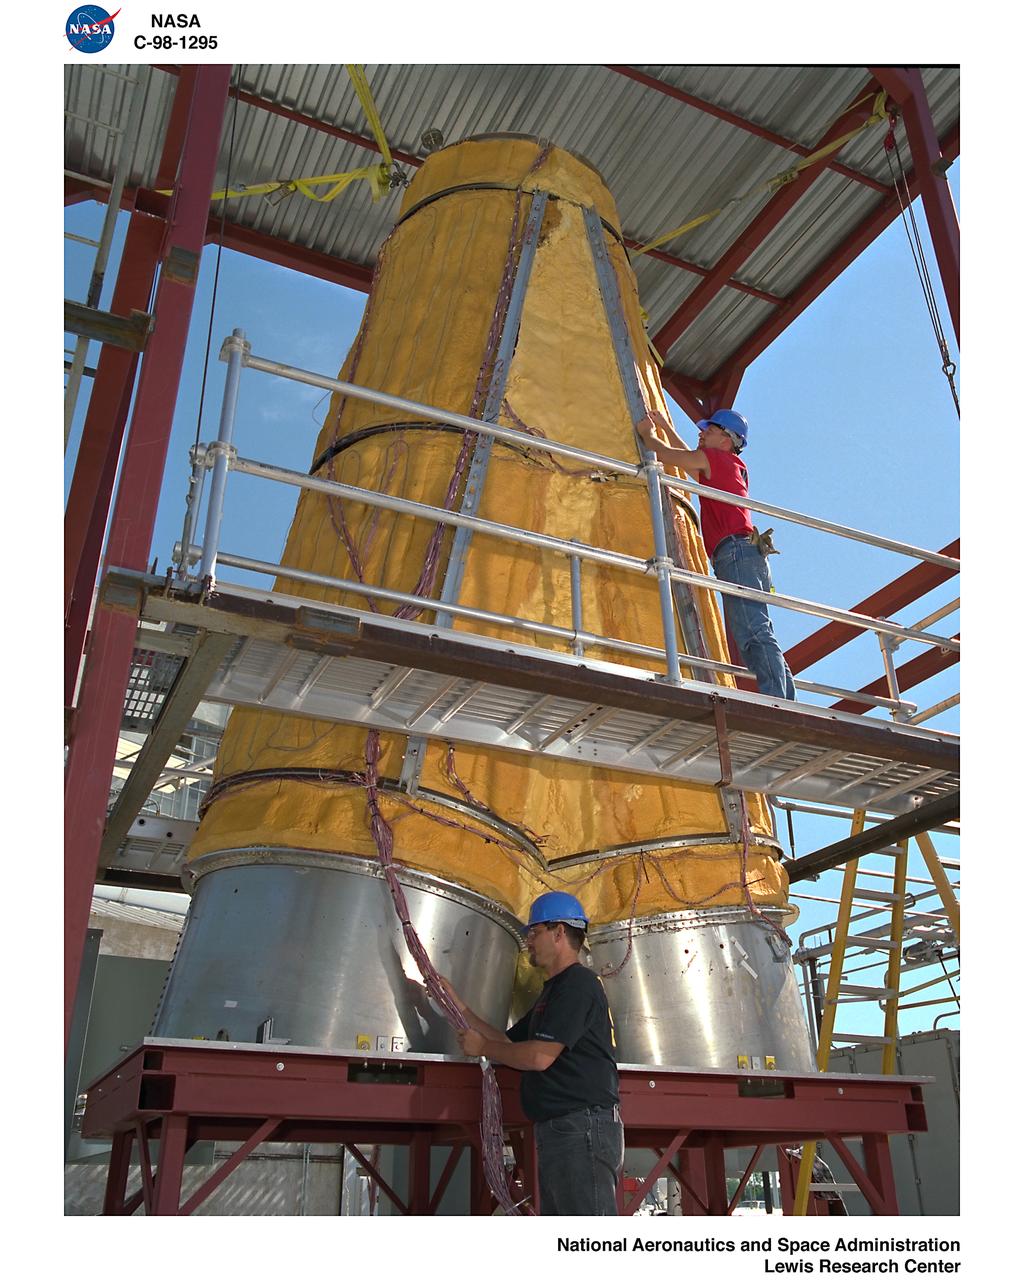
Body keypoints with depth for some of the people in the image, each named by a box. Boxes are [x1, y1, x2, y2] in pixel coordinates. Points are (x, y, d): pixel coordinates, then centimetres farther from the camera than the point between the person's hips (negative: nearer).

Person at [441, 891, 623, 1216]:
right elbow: (508, 1042, 24)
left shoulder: (578, 983, -10)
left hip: (582, 1127, -11)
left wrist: (481, 1047, -4)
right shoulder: (554, 990, 24)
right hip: (556, 1129, 11)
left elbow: (539, 1056, -18)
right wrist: (458, 1005, 19)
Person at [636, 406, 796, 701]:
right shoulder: (732, 467, 32)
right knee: (760, 636, 3)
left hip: (736, 550, -10)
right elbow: (688, 459, 48)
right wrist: (665, 427, 52)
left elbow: (666, 455, 7)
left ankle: (775, 702, -32)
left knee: (753, 633, -21)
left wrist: (647, 433, 27)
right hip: (750, 555, 10)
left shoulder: (716, 458, 6)